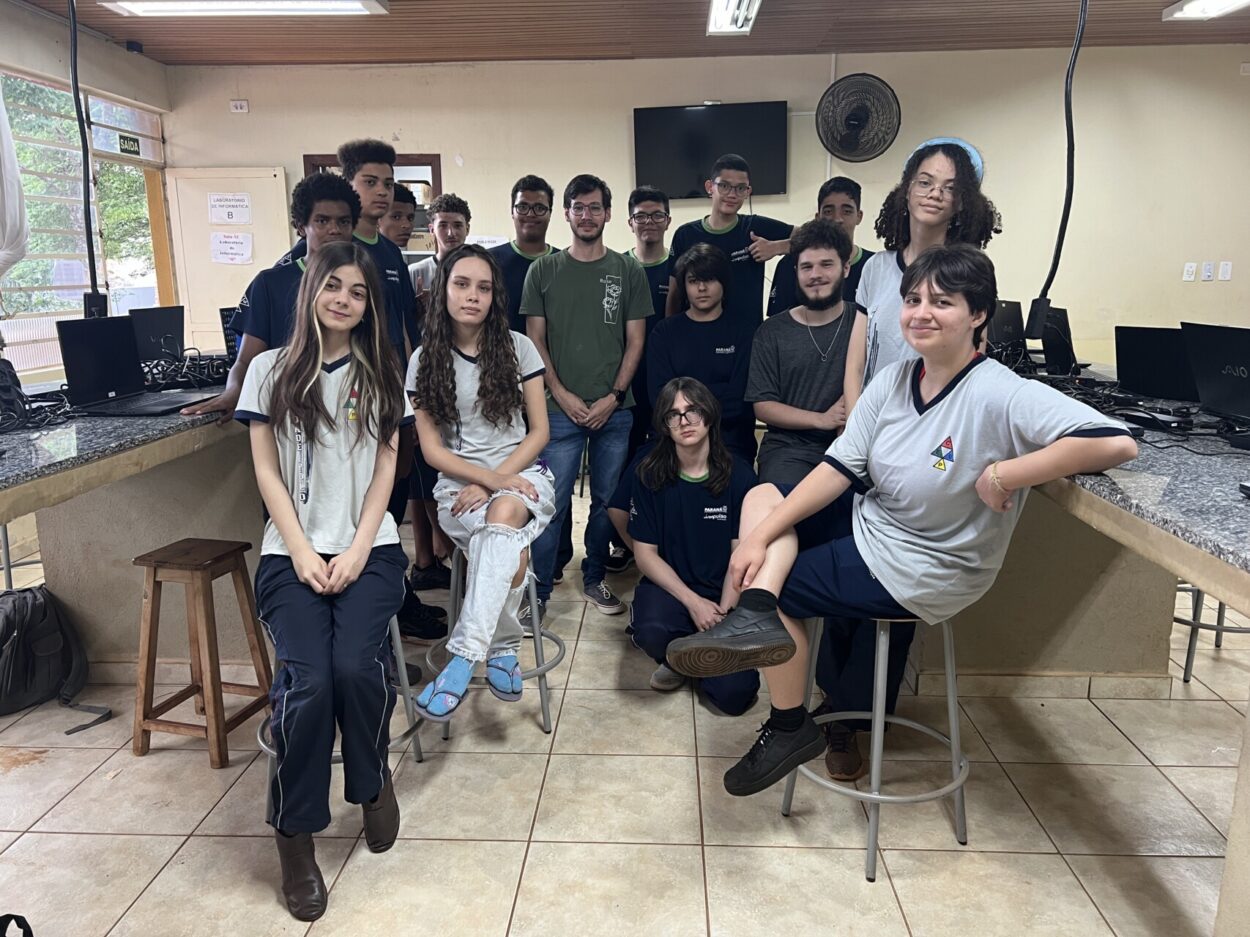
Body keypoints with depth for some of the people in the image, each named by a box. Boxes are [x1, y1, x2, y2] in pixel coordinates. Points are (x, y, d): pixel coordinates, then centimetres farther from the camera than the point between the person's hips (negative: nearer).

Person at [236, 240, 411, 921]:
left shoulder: (381, 374, 11)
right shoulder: (271, 370, 9)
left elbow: (386, 467, 6)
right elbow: (266, 471, 3)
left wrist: (356, 550, -7)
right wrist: (301, 553, -9)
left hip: (368, 548, 1)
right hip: (292, 550, 0)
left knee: (356, 666, -24)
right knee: (307, 680, -22)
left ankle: (372, 780, 7)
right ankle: (294, 836, -2)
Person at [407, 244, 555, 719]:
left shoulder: (517, 347, 3)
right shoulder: (425, 360, 4)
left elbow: (539, 431, 2)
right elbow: (432, 448, 1)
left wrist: (496, 484, -12)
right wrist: (489, 478, -15)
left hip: (522, 473, 0)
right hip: (459, 483, 0)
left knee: (504, 513, -38)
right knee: (511, 550, -33)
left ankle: (462, 658, -38)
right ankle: (503, 649, -11)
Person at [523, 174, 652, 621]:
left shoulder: (629, 272, 7)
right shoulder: (543, 270, 5)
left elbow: (635, 340, 5)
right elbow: (535, 340, 4)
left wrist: (613, 397, -5)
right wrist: (563, 395, -6)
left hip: (614, 410, 2)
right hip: (560, 409, -1)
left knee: (607, 501, 9)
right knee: (551, 504, -2)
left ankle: (594, 578, 26)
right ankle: (538, 591, 8)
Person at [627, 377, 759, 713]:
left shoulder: (738, 473, -7)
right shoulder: (650, 475, -5)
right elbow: (645, 554, -5)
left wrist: (723, 615, -17)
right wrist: (694, 603, -16)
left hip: (725, 593, 0)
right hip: (669, 586, 0)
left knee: (733, 694, -16)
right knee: (651, 631, -34)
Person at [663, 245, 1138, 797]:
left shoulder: (1001, 396, -25)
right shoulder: (893, 380, -4)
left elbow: (1117, 442, -35)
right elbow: (839, 469, -6)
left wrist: (1002, 474, -31)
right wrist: (760, 536, -13)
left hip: (920, 570, -7)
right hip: (870, 521, 7)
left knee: (779, 587, -6)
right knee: (762, 497, -1)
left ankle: (790, 729, 10)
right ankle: (756, 617, -25)